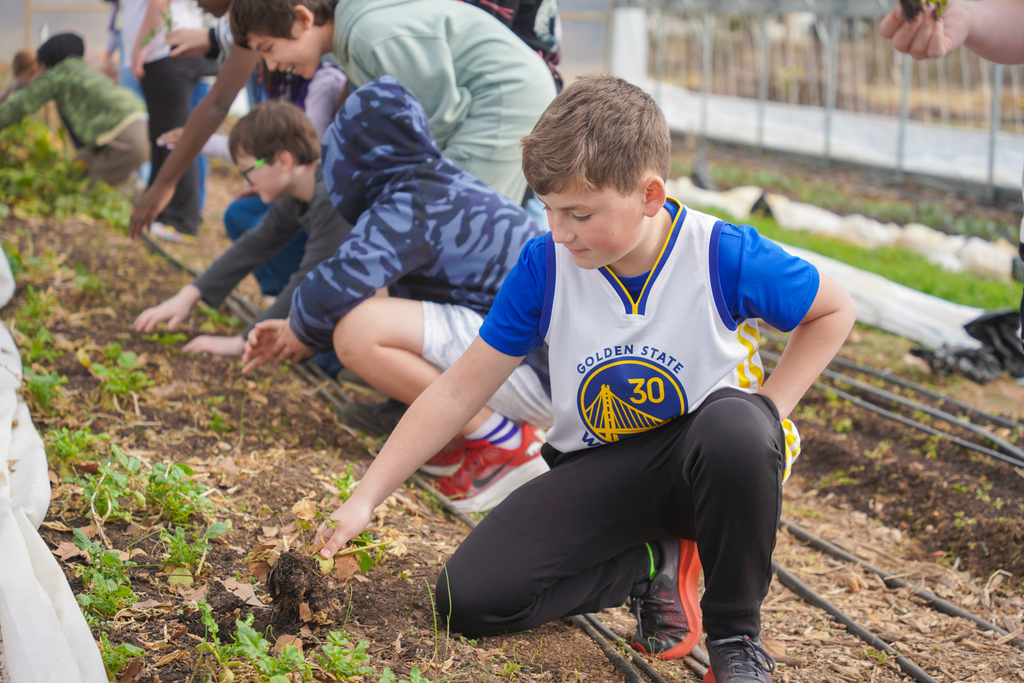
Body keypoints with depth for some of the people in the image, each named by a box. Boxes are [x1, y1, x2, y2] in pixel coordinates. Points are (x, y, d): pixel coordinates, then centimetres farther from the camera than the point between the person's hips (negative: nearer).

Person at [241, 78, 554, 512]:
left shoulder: (408, 207, -15)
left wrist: (302, 331, -4)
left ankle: (504, 446, -10)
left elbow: (336, 288, -28)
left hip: (542, 373, -10)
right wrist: (291, 338, 19)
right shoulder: (445, 190, 17)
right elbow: (365, 282, 27)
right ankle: (474, 431, 10)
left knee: (358, 333, -22)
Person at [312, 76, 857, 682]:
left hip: (701, 461, -3)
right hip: (600, 469, 3)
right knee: (468, 601, -16)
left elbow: (835, 311, -1)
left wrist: (767, 412, -13)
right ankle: (652, 563, 8)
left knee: (735, 427, -41)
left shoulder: (724, 257, -18)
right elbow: (459, 391, -5)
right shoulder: (545, 265, -11)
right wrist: (366, 498, -8)